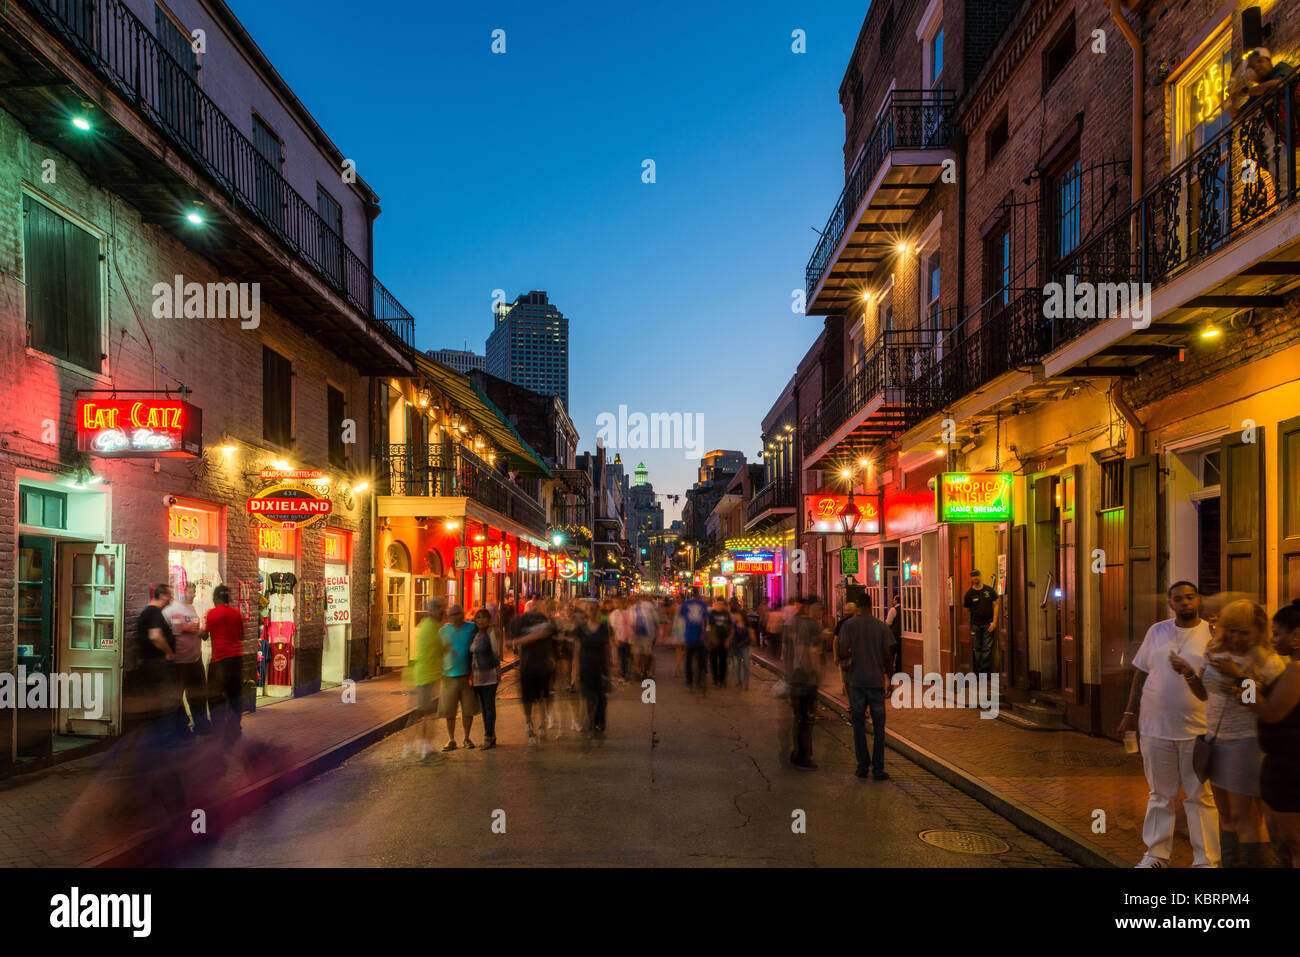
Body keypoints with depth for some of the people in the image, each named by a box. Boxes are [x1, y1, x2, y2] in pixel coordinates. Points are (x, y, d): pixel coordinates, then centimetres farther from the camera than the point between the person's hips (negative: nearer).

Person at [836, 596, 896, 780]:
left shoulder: (849, 625, -4)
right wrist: (885, 673, 13)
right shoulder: (882, 626, -2)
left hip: (856, 680, 0)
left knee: (858, 725, 10)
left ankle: (863, 767, 13)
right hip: (877, 680, 0)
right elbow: (888, 656, -3)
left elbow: (842, 653, -10)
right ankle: (878, 770, 7)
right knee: (878, 725, 7)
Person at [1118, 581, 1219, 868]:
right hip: (1156, 726, 3)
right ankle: (1157, 854, 23)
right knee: (1160, 794, 13)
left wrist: (1192, 674, -24)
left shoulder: (1212, 634, -2)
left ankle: (1206, 859, 15)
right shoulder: (1156, 632, 7)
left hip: (1197, 729, -3)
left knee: (1200, 796, 4)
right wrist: (1130, 712, 11)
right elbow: (1141, 674, 12)